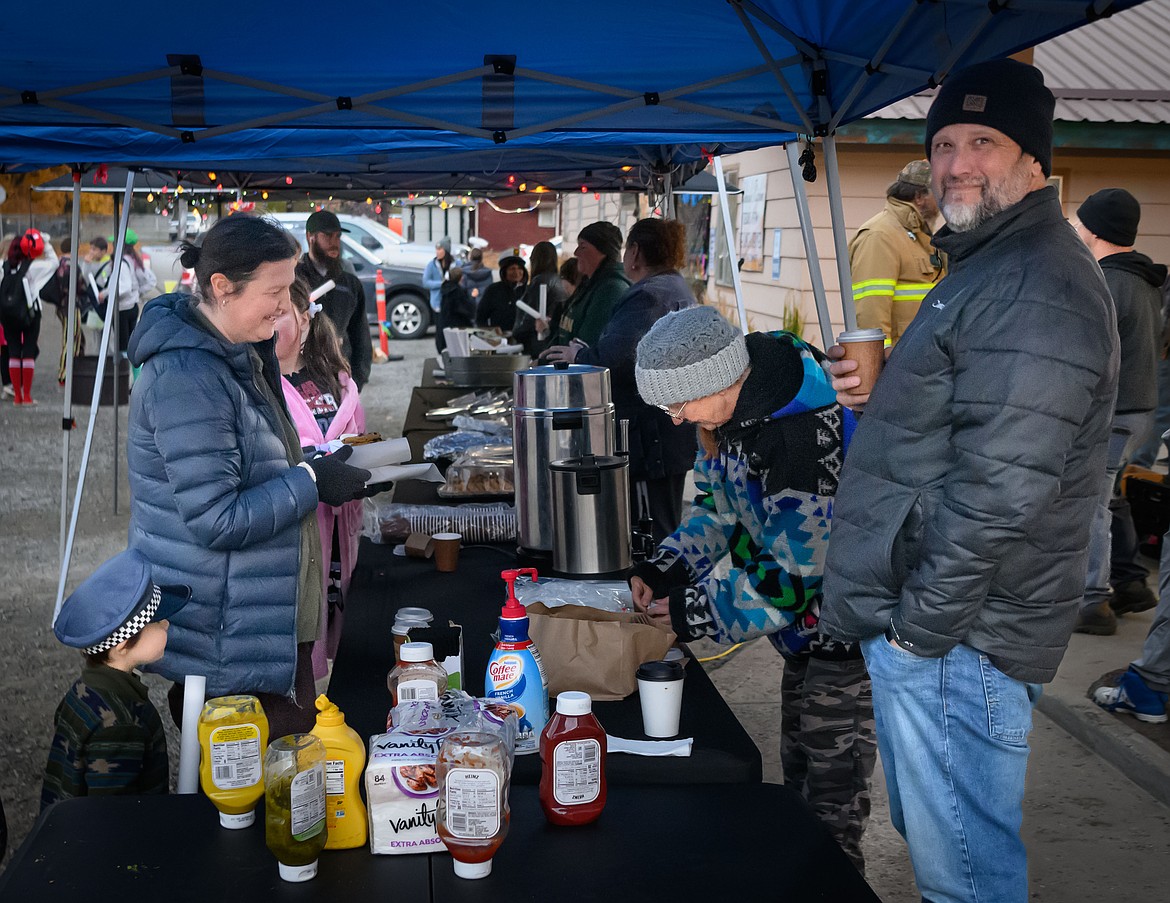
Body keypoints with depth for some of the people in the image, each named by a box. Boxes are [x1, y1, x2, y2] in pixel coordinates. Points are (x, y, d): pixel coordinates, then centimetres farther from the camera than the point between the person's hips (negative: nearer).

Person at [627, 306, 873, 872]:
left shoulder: (804, 432, -33)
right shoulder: (735, 407, -2)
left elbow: (793, 572, -28)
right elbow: (721, 508, 11)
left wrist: (694, 612, -19)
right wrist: (662, 571, -4)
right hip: (810, 623, 10)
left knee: (832, 794, 1)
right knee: (799, 767, 23)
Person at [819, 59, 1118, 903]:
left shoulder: (1037, 289, -19)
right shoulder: (987, 263, 16)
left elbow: (1001, 487, -25)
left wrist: (923, 623, -19)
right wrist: (878, 389, 8)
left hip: (956, 636, -11)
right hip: (917, 613, 11)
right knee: (928, 835, 24)